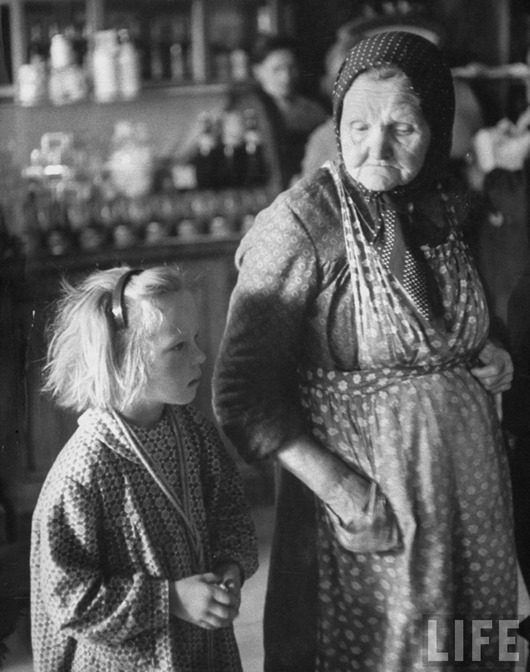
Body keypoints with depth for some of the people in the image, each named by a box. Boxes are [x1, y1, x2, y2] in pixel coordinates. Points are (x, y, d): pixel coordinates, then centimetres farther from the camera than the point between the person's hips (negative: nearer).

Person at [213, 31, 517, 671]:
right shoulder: (301, 221, -16)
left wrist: (487, 359, 1)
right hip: (364, 495, -6)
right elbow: (243, 390, -16)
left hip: (467, 488, 6)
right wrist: (337, 486, -23)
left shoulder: (440, 212, 3)